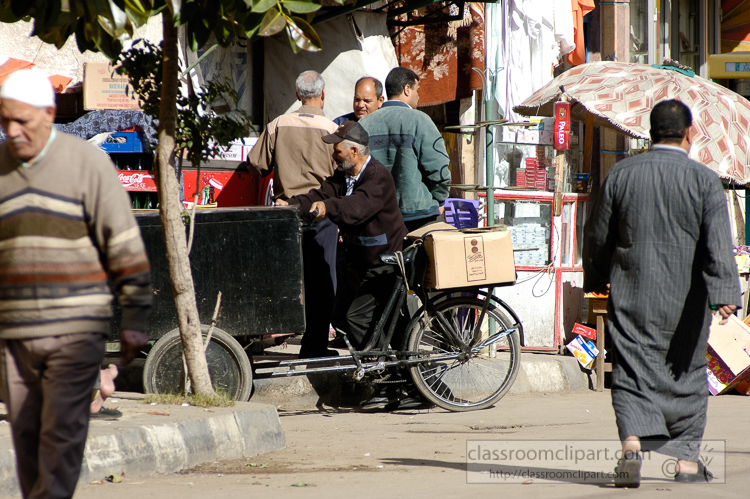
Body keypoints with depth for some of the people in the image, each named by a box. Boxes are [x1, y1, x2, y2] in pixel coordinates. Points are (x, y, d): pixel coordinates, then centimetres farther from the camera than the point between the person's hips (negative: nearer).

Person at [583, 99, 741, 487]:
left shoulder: (620, 175, 2)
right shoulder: (704, 180, -5)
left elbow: (597, 235, 10)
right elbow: (718, 243, -15)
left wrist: (594, 280, 25)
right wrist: (725, 295, -20)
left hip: (631, 299, 1)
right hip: (685, 305, -1)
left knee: (632, 376, -1)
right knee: (686, 376, 12)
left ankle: (632, 444, -24)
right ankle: (687, 460, 15)